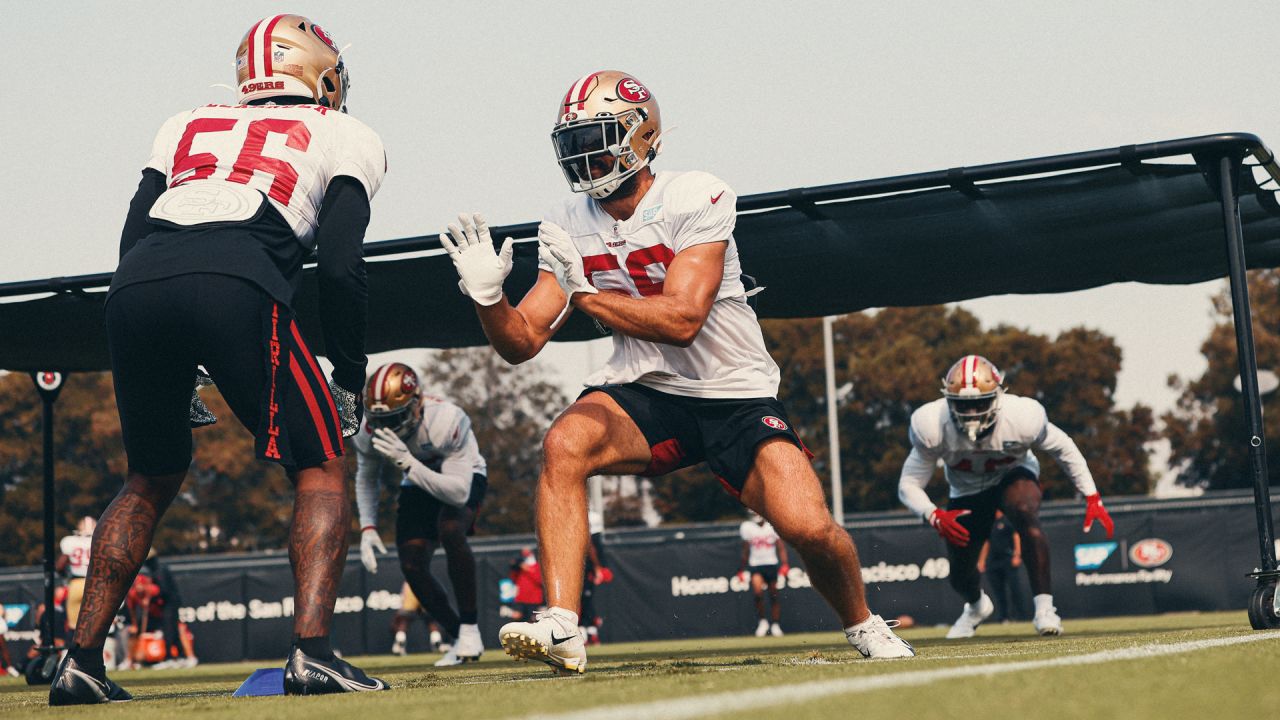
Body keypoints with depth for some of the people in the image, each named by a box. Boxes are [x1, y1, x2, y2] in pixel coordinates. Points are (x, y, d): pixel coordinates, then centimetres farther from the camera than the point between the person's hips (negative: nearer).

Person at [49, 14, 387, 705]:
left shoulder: (186, 125, 33)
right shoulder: (345, 136, 22)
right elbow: (339, 266, 8)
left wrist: (172, 378, 29)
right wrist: (349, 378, 17)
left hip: (134, 288, 5)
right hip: (233, 285, -5)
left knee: (152, 480, 24)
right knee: (320, 469, 10)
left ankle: (81, 662, 20)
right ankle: (311, 651, -6)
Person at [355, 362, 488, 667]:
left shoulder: (445, 421, -39)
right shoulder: (368, 431, -23)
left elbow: (459, 492, -40)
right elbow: (366, 478, -1)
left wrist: (407, 462, -50)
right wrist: (367, 528, -14)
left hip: (463, 479, -5)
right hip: (417, 485, 5)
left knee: (450, 531, -35)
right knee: (412, 567, -11)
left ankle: (470, 628, -21)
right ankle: (461, 639, 8)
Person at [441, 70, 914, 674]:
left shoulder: (695, 199, -16)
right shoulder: (568, 228, 0)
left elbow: (681, 320, -25)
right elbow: (522, 343, -1)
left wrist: (583, 292, -24)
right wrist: (488, 295, -20)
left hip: (736, 395, -3)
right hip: (646, 396, 3)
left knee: (808, 528, -17)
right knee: (563, 444, -28)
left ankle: (862, 625, 17)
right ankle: (561, 629, -27)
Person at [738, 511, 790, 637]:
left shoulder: (773, 526, -4)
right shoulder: (747, 527, -1)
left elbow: (781, 547, 0)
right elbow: (745, 550, 10)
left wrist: (784, 564, -12)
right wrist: (742, 568, 10)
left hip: (772, 564, 0)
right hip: (755, 565, 0)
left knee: (774, 596, 3)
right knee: (757, 591, -21)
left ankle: (775, 625, 17)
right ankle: (762, 621, -4)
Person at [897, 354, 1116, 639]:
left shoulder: (1021, 418, -32)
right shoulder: (933, 427, -33)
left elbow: (1064, 449, -12)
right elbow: (909, 485, -23)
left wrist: (1092, 498, -13)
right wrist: (935, 516, -42)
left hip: (1013, 476, -2)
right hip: (966, 490, 2)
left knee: (1025, 514, -37)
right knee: (961, 576, 9)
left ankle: (1044, 607, -31)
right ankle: (977, 605, 48)